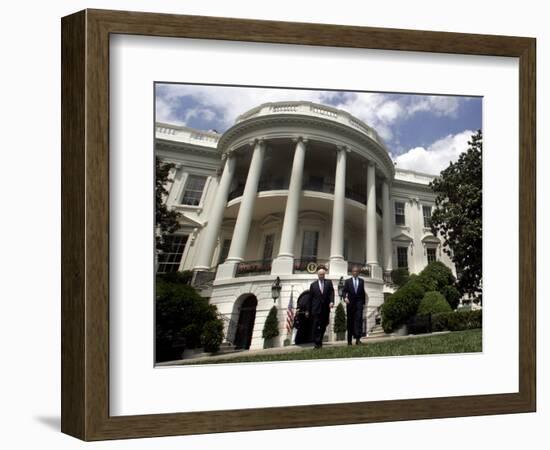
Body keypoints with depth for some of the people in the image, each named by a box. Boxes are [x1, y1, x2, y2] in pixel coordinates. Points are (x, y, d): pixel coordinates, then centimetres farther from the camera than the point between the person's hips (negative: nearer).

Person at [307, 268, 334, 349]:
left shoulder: (329, 283, 9)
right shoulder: (313, 285, 7)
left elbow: (331, 292, -2)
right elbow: (310, 298, 8)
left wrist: (332, 301, -22)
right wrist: (309, 310, 7)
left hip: (326, 309, 2)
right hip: (316, 309, -2)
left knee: (323, 326, 8)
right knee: (316, 326, -7)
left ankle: (320, 341, 20)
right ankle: (317, 342, -5)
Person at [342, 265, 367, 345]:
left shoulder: (361, 281, 12)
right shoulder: (348, 281, 7)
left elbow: (363, 292, 15)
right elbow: (344, 291, 0)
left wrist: (363, 302, 12)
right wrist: (345, 297, -19)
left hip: (359, 303, 0)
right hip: (350, 303, 0)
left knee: (359, 319, -15)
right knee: (350, 321, 5)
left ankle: (358, 338, -20)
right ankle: (349, 340, 13)